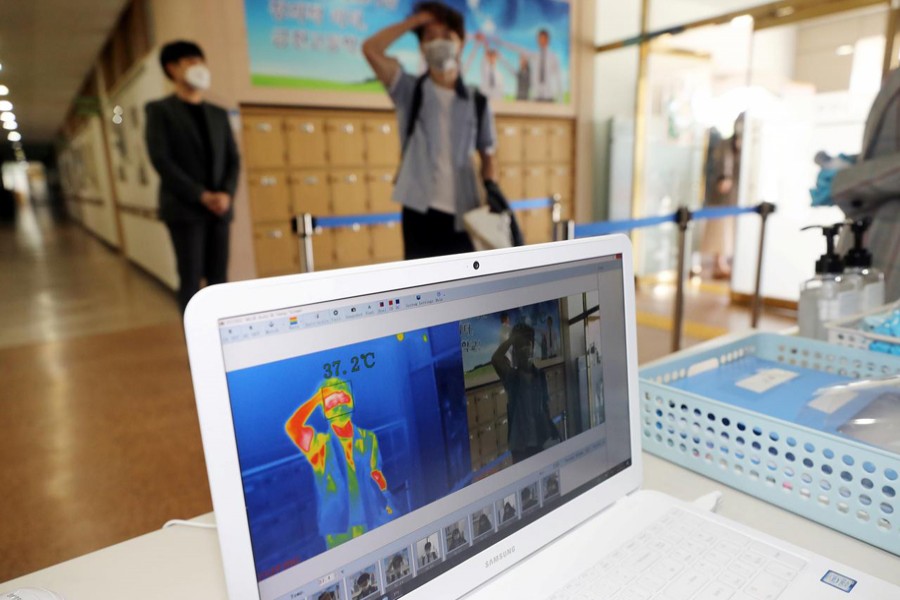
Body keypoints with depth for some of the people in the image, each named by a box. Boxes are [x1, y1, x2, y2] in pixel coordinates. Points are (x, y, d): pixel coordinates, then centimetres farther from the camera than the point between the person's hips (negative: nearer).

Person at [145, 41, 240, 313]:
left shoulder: (218, 114, 18)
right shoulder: (160, 110, 4)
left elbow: (233, 158, 12)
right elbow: (161, 160, -6)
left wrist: (227, 193, -7)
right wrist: (201, 195, -14)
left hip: (220, 209, 4)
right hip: (185, 209, -4)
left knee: (218, 278, 5)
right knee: (191, 278, -4)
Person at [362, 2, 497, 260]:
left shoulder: (477, 101, 7)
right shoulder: (410, 91, 2)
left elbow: (487, 154, 13)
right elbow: (371, 49, -11)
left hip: (463, 211, 2)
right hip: (421, 210, -1)